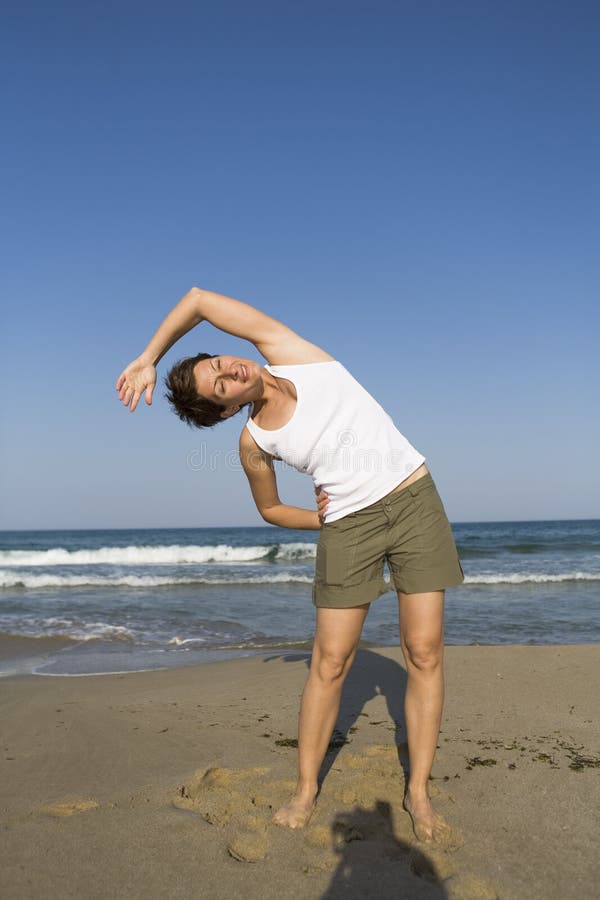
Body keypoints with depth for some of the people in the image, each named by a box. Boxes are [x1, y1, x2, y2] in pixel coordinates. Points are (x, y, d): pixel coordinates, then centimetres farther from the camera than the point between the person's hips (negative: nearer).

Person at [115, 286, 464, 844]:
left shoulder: (285, 349, -3)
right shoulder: (253, 442, -1)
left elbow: (199, 300, -4)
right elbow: (269, 509, 14)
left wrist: (148, 357, 2)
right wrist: (325, 522, 1)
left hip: (414, 498, 0)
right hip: (349, 525, 1)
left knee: (424, 654, -1)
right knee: (330, 662, 2)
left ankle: (418, 792, 12)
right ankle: (306, 789, 20)